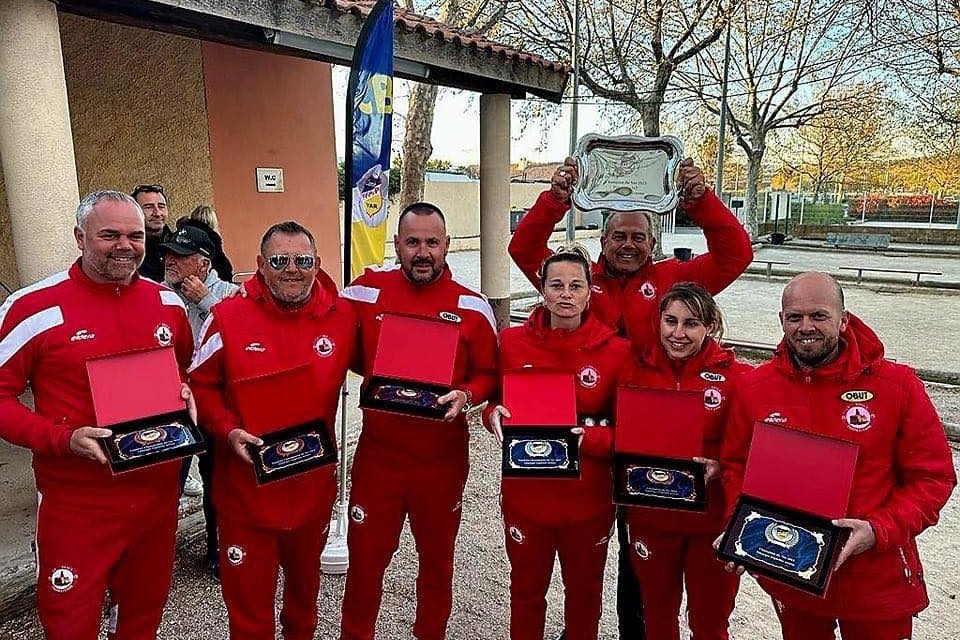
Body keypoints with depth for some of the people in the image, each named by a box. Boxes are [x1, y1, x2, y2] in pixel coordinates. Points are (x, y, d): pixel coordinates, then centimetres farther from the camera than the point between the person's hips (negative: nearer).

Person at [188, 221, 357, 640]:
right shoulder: (228, 317, -10)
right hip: (246, 484, -2)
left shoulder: (342, 317, -5)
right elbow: (200, 384, -3)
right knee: (248, 593, 12)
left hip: (314, 482, 3)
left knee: (305, 574, 27)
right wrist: (227, 431, -16)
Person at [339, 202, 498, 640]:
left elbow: (488, 374, 0)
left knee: (437, 558, 19)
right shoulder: (365, 291, -3)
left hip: (443, 457, 0)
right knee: (365, 558, 12)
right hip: (378, 452, 1)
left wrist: (465, 396, -19)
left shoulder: (472, 306, -6)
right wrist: (372, 378, -4)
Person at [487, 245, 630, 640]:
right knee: (526, 587, 20)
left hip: (588, 496, 0)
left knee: (584, 589, 22)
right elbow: (495, 401, 7)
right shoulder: (513, 342, -5)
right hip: (526, 492, 1)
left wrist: (589, 438, -24)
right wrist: (495, 416, -15)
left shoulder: (616, 350, -10)